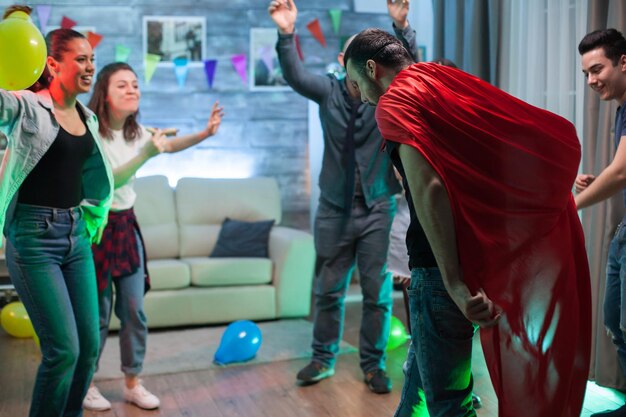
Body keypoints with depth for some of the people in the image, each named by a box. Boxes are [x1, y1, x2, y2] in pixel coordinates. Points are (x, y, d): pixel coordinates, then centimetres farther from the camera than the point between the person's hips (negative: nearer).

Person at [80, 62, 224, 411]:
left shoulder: (135, 131, 4)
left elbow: (168, 145, 0)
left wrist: (205, 133, -19)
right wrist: (145, 155, -32)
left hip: (126, 225, 6)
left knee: (134, 310, 7)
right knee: (97, 313, 1)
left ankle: (133, 383, 20)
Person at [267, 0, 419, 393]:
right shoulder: (329, 91, -2)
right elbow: (296, 75, -17)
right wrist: (287, 34, -35)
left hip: (377, 208, -1)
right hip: (334, 208, 1)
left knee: (377, 291, 4)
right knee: (328, 288, 11)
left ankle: (373, 364, 19)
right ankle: (323, 358, 27)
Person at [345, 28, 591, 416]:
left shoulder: (395, 102, -9)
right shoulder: (451, 81, 14)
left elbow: (427, 188, -23)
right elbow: (557, 131, 12)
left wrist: (455, 283, -26)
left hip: (446, 264, -8)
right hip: (488, 252, 8)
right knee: (426, 361, 28)